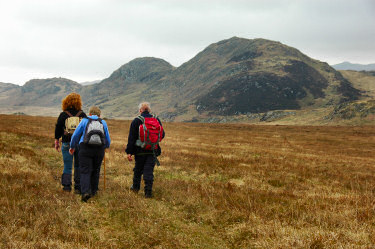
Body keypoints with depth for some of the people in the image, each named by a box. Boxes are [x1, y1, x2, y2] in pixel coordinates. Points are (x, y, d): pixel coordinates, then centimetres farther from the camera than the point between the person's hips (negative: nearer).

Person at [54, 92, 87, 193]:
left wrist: (56, 142, 12)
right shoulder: (82, 115, 0)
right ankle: (78, 187, 8)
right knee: (79, 166, 8)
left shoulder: (63, 115, -1)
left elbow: (58, 129, 3)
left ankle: (66, 185, 1)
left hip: (67, 143, -1)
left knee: (67, 166, 6)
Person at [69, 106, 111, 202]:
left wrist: (72, 147, 23)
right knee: (95, 171, 17)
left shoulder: (85, 121, 8)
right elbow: (108, 140, 18)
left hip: (85, 148, -2)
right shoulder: (103, 122, 13)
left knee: (85, 172, -2)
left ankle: (85, 192, -19)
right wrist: (106, 146, 39)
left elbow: (75, 135, 8)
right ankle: (93, 191, 26)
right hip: (99, 150, 2)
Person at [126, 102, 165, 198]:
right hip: (153, 150, 1)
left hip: (140, 151, -1)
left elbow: (131, 137, -8)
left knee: (138, 169, 17)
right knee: (149, 170, 2)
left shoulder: (136, 121, -7)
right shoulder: (157, 120, 3)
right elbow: (162, 135, 11)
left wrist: (129, 152, -7)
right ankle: (148, 192, -3)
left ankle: (136, 187, 34)